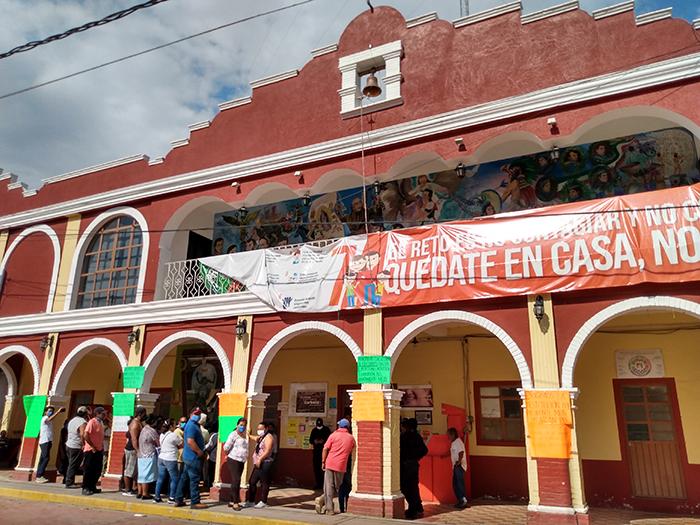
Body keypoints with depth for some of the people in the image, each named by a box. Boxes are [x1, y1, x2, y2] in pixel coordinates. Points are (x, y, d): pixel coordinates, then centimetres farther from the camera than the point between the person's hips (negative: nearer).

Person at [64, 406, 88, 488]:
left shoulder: (72, 420, 13)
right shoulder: (83, 422, -16)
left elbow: (68, 432, 19)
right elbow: (82, 434, -25)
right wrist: (83, 444, -18)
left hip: (69, 445, 9)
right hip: (76, 447, -9)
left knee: (71, 465, 19)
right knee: (73, 466, -1)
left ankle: (67, 481, 25)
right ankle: (69, 483, 2)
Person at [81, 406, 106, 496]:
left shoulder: (101, 423, 12)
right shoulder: (92, 422, -12)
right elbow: (85, 435, -20)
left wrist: (102, 447, 9)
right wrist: (92, 446, -17)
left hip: (99, 451, 8)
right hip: (91, 450, -8)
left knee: (97, 470, 11)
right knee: (88, 470, 0)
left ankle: (92, 487, 21)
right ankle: (85, 488, 8)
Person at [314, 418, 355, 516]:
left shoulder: (334, 435, 2)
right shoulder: (351, 438, 7)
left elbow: (325, 449, -4)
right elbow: (352, 453, 14)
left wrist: (323, 462, 3)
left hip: (330, 463, 0)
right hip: (341, 465, 0)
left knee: (329, 486, 5)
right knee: (337, 487, 13)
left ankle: (329, 509, -1)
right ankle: (322, 500, 2)